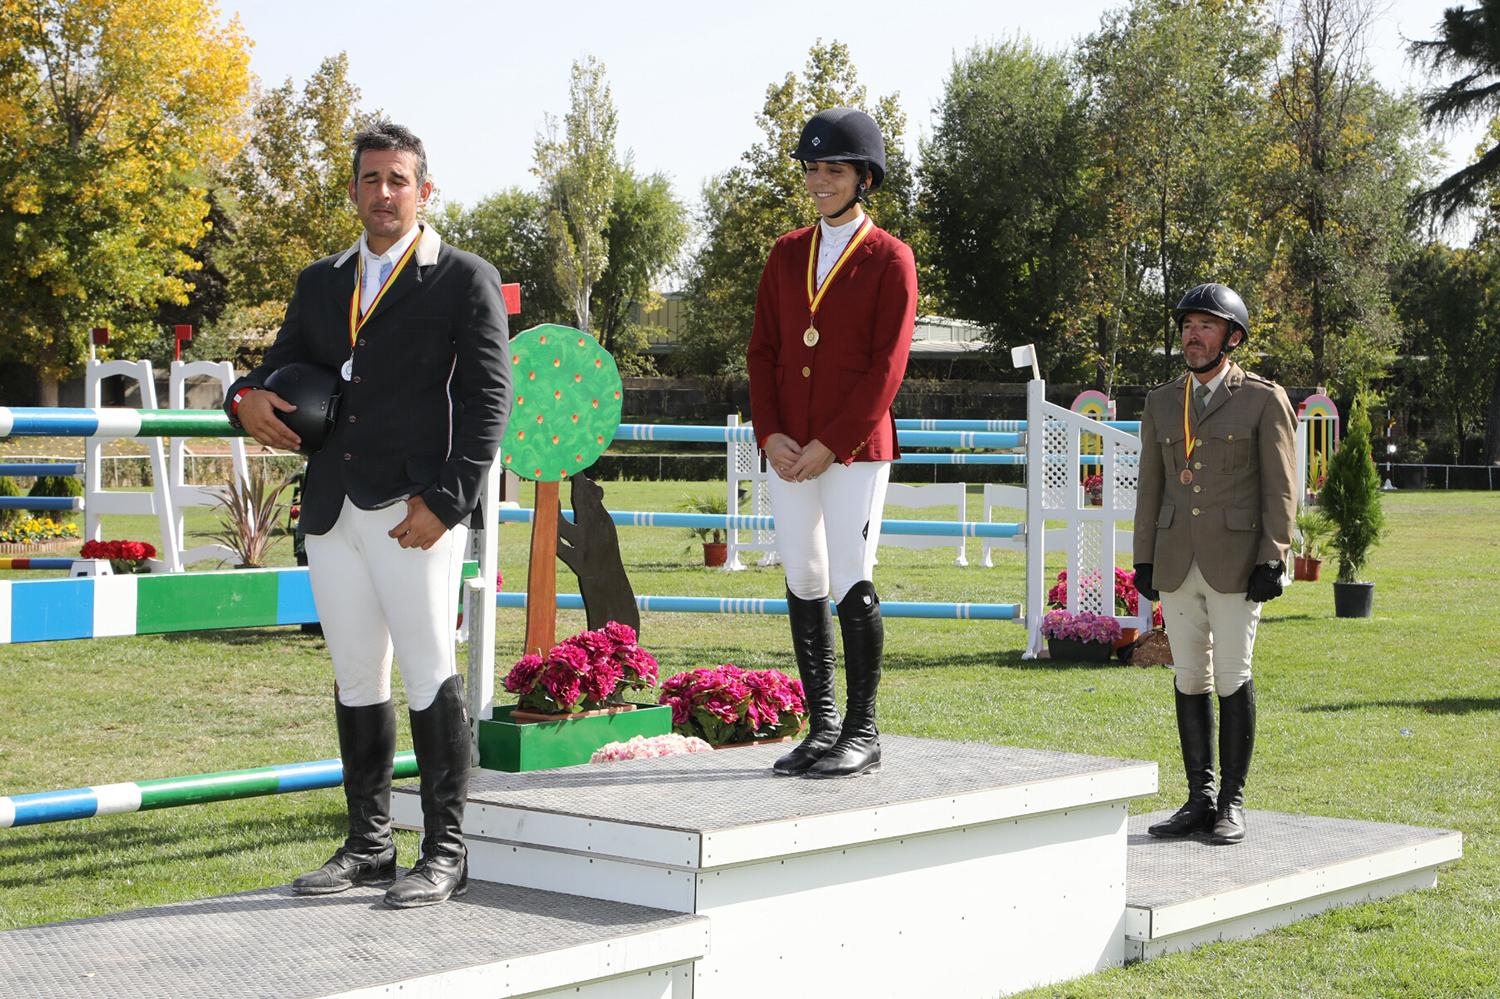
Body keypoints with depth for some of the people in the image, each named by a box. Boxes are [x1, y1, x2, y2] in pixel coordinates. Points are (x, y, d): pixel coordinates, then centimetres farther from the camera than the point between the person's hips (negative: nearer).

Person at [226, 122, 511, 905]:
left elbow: (487, 400, -4)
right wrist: (250, 397, -4)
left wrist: (445, 501, -13)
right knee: (355, 678, 10)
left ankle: (445, 851, 3)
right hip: (332, 510, 6)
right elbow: (283, 365, 22)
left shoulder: (465, 281, 2)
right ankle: (367, 844, 19)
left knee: (429, 676, -4)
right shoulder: (321, 283, 19)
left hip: (413, 513, -6)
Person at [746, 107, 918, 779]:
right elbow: (762, 351, 10)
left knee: (851, 584, -5)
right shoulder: (786, 255, 12)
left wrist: (829, 445, -15)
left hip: (856, 449, -5)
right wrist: (771, 435, -4)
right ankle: (822, 727, 17)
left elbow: (887, 365, -10)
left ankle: (862, 735, 5)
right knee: (803, 583, 8)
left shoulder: (889, 259, -4)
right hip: (788, 450, 5)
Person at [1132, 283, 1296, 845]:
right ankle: (1200, 799, 14)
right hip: (1177, 563, 4)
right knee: (1189, 679, 7)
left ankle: (1233, 803, 7)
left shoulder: (1264, 400, 0)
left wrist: (1271, 561, -10)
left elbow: (1280, 489, -3)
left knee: (1232, 679, -2)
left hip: (1236, 561, -4)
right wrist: (1144, 560, 9)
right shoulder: (1161, 403, 13)